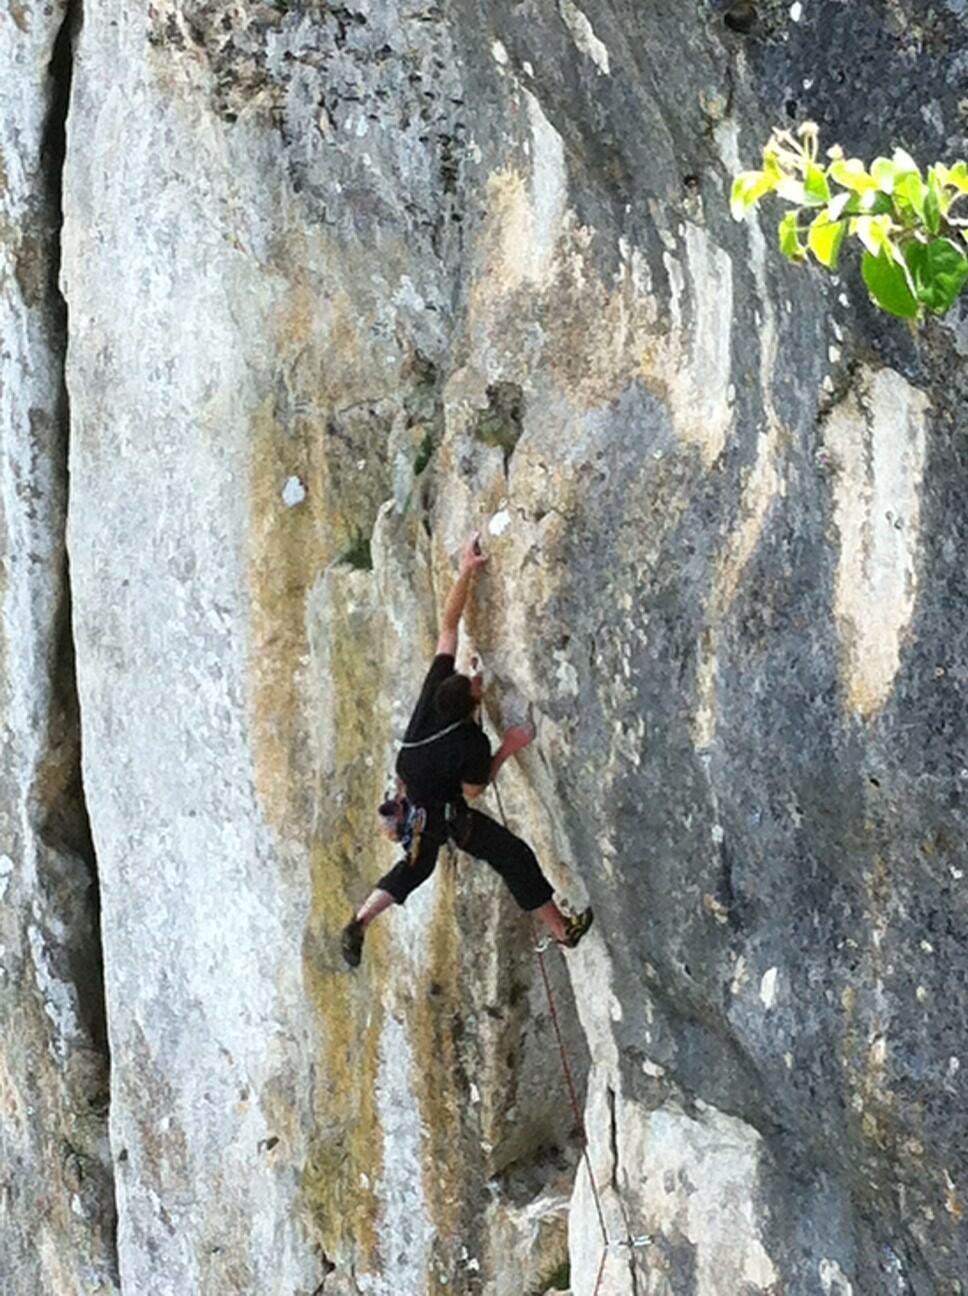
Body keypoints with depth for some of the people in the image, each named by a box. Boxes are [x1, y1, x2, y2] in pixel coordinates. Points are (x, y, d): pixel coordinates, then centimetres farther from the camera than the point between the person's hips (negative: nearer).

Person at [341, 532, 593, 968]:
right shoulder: (471, 742, -33)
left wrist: (465, 574, -22)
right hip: (445, 815, -6)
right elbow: (473, 789, -16)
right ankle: (561, 929, 13)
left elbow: (448, 627, -16)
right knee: (514, 855, 6)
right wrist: (507, 750, -17)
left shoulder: (435, 689, -21)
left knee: (417, 864, 27)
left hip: (412, 806, 6)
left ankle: (358, 923, 17)